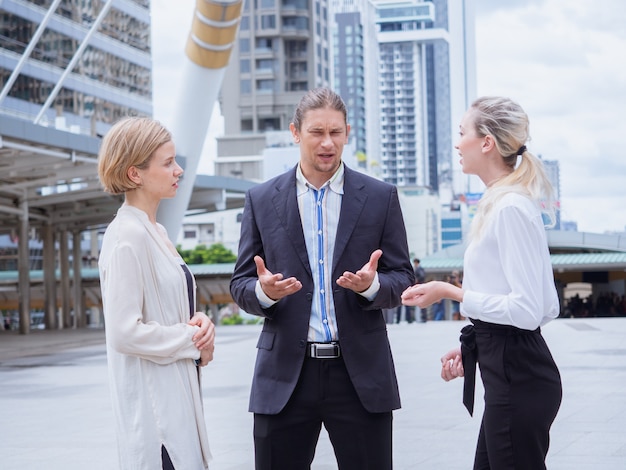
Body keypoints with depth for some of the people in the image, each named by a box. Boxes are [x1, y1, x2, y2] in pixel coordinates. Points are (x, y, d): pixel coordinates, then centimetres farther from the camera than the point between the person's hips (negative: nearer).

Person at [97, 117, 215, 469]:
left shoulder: (155, 232, 13)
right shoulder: (128, 237, -16)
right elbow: (125, 332, -21)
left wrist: (199, 323, 0)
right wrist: (194, 341, -11)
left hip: (177, 395, 9)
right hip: (152, 402, -9)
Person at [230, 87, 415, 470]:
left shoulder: (380, 197, 4)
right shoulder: (262, 200, 6)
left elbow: (403, 280, 4)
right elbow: (241, 285, 7)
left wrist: (371, 285, -18)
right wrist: (264, 291, -16)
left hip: (361, 375, 0)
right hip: (285, 375, 1)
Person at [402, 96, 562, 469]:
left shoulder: (511, 208, -18)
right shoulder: (500, 202, 13)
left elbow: (527, 309, -23)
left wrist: (450, 292, -16)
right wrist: (473, 346, 17)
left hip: (517, 378, -10)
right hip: (507, 369, 10)